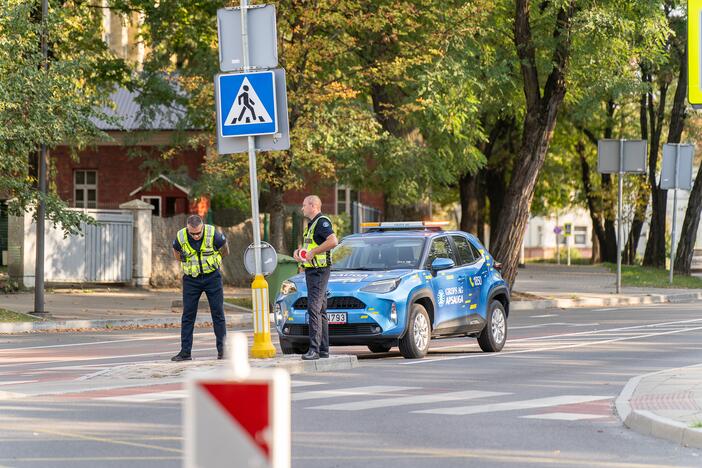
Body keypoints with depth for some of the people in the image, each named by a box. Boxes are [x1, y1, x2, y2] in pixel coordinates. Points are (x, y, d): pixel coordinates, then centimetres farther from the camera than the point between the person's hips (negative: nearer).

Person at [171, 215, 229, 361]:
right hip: (191, 279, 1)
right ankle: (185, 352, 3)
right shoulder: (180, 237, -14)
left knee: (218, 313, 0)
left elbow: (224, 247, 5)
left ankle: (222, 349, 5)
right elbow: (176, 252, 10)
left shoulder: (212, 234, -18)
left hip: (212, 276, -1)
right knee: (188, 315, 0)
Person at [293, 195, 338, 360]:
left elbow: (333, 241, -27)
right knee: (320, 310, 12)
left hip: (319, 271, -11)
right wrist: (298, 251, 11)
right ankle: (323, 349, 15)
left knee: (314, 308, -16)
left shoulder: (322, 222, -12)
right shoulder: (311, 224, 20)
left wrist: (313, 252, -22)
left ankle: (314, 349, -21)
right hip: (310, 271, 11)